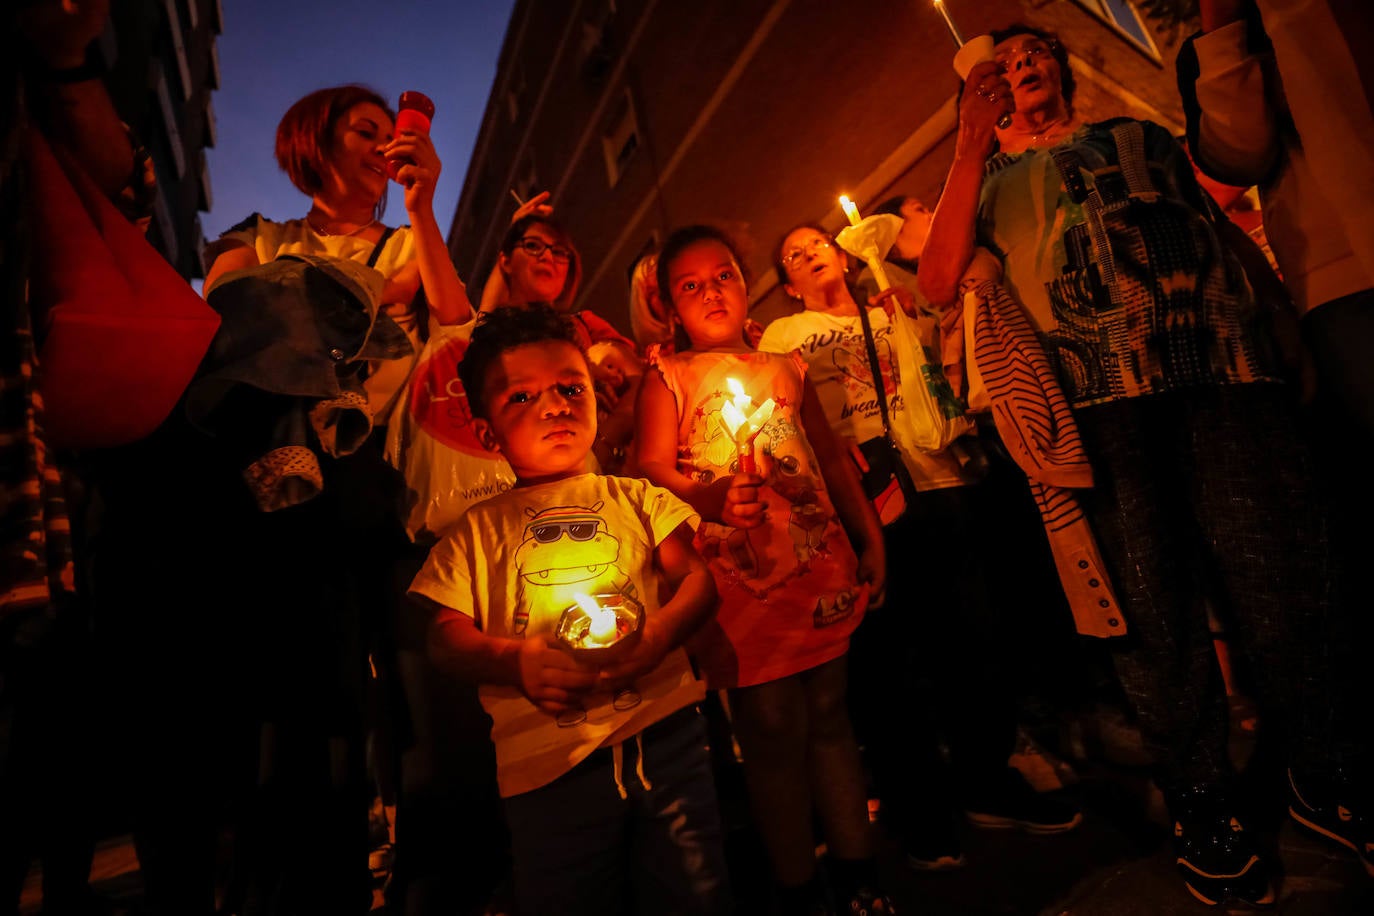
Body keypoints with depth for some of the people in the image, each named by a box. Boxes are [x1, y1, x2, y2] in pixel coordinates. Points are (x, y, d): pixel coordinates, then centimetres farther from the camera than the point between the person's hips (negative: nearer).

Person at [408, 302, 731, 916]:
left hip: (665, 732, 0)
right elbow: (446, 637, 4)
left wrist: (660, 632, -17)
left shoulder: (634, 498, 12)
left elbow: (699, 578, 4)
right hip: (547, 764, 0)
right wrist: (515, 660, -17)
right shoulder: (478, 530, 11)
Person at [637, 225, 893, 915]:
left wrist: (871, 540, 15)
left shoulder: (785, 369, 15)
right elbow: (652, 467, -8)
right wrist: (708, 498, -27)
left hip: (821, 567, 4)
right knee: (772, 727, 3)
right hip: (739, 580, -3)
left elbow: (832, 459, 17)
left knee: (829, 713, 13)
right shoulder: (667, 378, 4)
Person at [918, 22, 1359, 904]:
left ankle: (1326, 772, 21)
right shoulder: (995, 178, 23)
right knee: (1152, 600, -2)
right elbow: (938, 284, 3)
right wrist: (971, 144, 1)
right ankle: (1202, 800, 16)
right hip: (1098, 389, -2)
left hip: (1223, 362, 2)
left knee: (1282, 580, -3)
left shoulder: (1145, 136, 30)